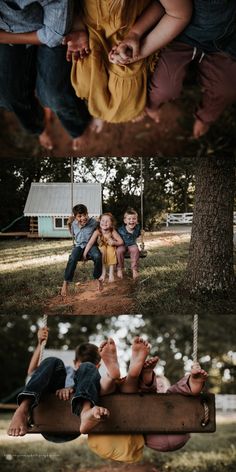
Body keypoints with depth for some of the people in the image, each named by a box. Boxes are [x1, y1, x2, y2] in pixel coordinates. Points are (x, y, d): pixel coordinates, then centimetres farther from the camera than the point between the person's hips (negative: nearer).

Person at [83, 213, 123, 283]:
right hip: (102, 250, 1)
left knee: (111, 248, -31)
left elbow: (121, 242, -17)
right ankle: (103, 273, -23)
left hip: (111, 249, -1)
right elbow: (90, 243, -26)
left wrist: (114, 242, -37)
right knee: (102, 248, -31)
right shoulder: (97, 232, -23)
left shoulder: (113, 232, -23)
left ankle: (111, 274, -28)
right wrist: (84, 254, -33)